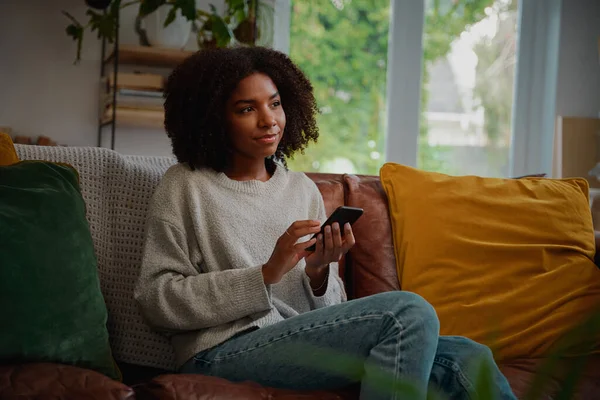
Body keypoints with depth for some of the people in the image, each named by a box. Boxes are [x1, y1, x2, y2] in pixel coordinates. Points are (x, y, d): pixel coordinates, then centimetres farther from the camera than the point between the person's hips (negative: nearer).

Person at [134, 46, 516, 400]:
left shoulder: (303, 189, 18)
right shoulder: (187, 186, 5)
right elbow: (156, 298, -5)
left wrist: (318, 272, -6)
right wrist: (267, 273, -13)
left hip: (306, 344, 5)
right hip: (226, 351, -5)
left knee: (467, 358, -20)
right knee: (408, 312, -24)